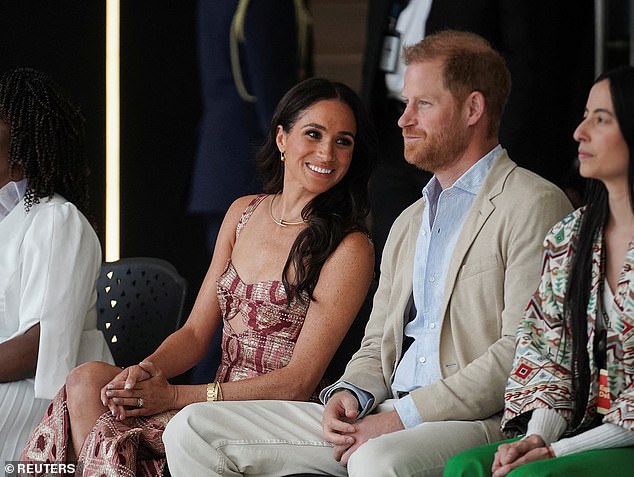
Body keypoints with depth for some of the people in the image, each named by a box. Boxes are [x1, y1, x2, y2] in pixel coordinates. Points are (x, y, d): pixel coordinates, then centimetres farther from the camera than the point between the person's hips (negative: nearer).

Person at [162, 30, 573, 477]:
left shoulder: (534, 205, -3)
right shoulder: (408, 224, 25)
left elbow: (519, 354, -13)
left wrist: (403, 417, -16)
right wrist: (349, 394, 1)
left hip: (479, 423, -8)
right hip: (388, 415, 8)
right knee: (193, 428, -3)